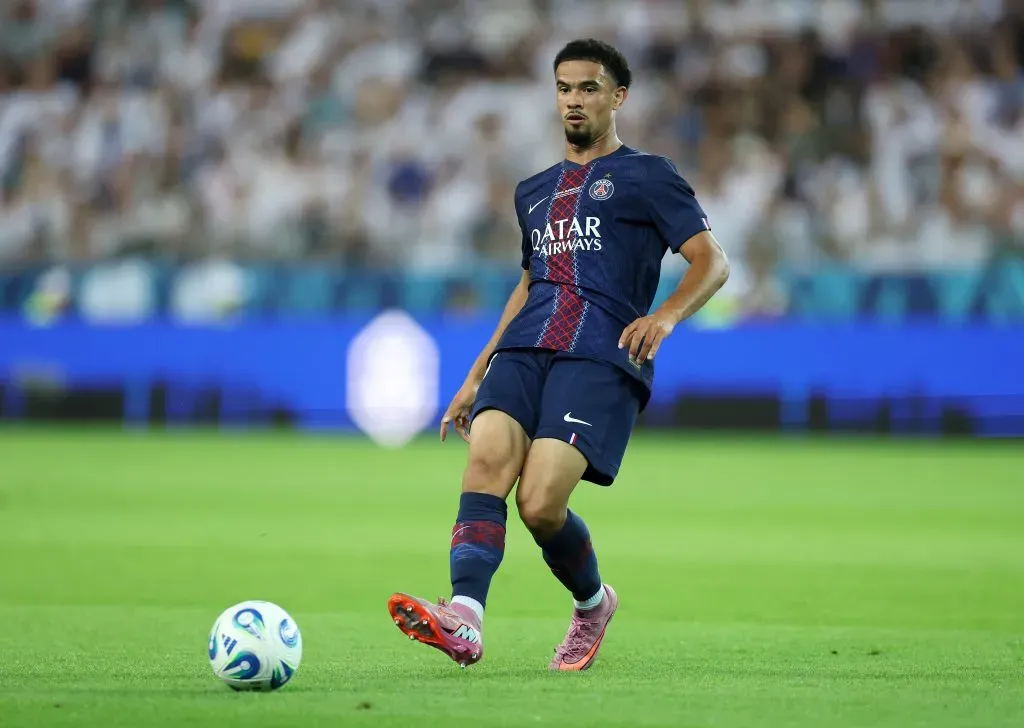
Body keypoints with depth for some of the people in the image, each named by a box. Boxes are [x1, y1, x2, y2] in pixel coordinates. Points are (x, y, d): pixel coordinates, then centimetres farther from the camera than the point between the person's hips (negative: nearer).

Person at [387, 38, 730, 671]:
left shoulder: (645, 176, 8)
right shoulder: (535, 191, 28)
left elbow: (713, 262, 1)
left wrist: (666, 315, -19)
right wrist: (477, 375, 31)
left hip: (602, 357, -6)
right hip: (525, 350, 6)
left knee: (540, 504, -20)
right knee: (486, 463, -24)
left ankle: (593, 602, 11)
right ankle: (464, 620, -39)